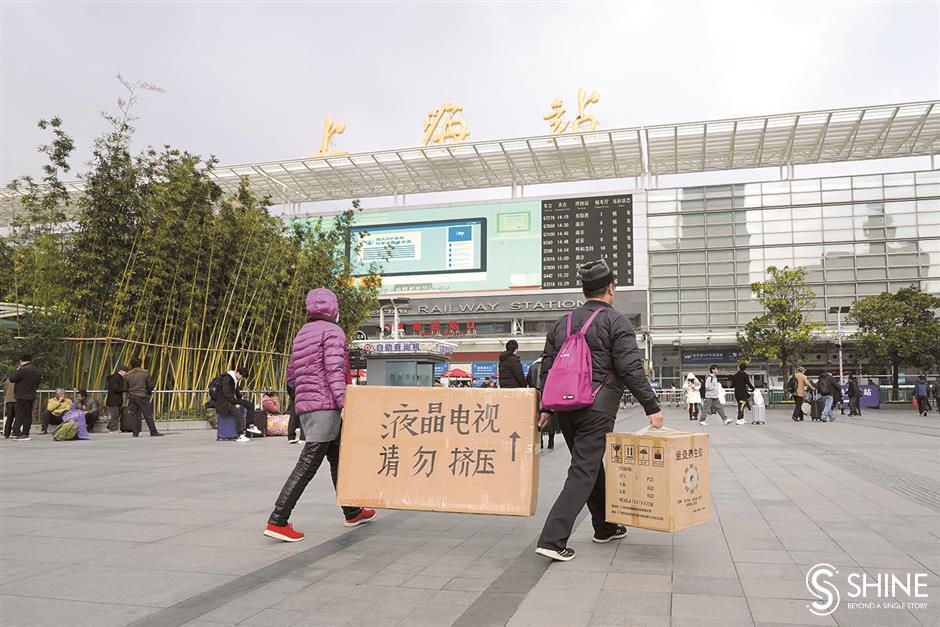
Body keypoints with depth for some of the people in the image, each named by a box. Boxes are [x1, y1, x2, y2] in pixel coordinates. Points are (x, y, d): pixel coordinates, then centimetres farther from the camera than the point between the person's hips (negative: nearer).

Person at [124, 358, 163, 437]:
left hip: (131, 397, 3)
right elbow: (151, 386, -4)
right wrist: (148, 393, 14)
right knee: (148, 414, -1)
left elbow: (125, 388, 5)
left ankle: (135, 433, 7)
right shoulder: (145, 373, -3)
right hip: (142, 397, -3)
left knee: (134, 414, 9)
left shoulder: (127, 375, 3)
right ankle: (153, 432, -2)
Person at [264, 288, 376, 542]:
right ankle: (277, 521, -9)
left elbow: (291, 376, 20)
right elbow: (335, 369, -19)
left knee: (338, 459, 18)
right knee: (308, 464, -9)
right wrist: (343, 402, -24)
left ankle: (352, 512, 29)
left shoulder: (302, 333, 19)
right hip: (325, 406, -9)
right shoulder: (332, 331, -6)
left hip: (305, 406, 9)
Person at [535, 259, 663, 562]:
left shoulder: (563, 322, 14)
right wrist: (652, 407, -8)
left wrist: (546, 407, 19)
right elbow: (631, 369, -12)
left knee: (591, 465, 20)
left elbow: (546, 367, 14)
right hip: (597, 408, -7)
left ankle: (605, 527, 35)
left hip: (565, 407, 7)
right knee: (583, 472, -5)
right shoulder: (615, 321, -5)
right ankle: (552, 540, -11)